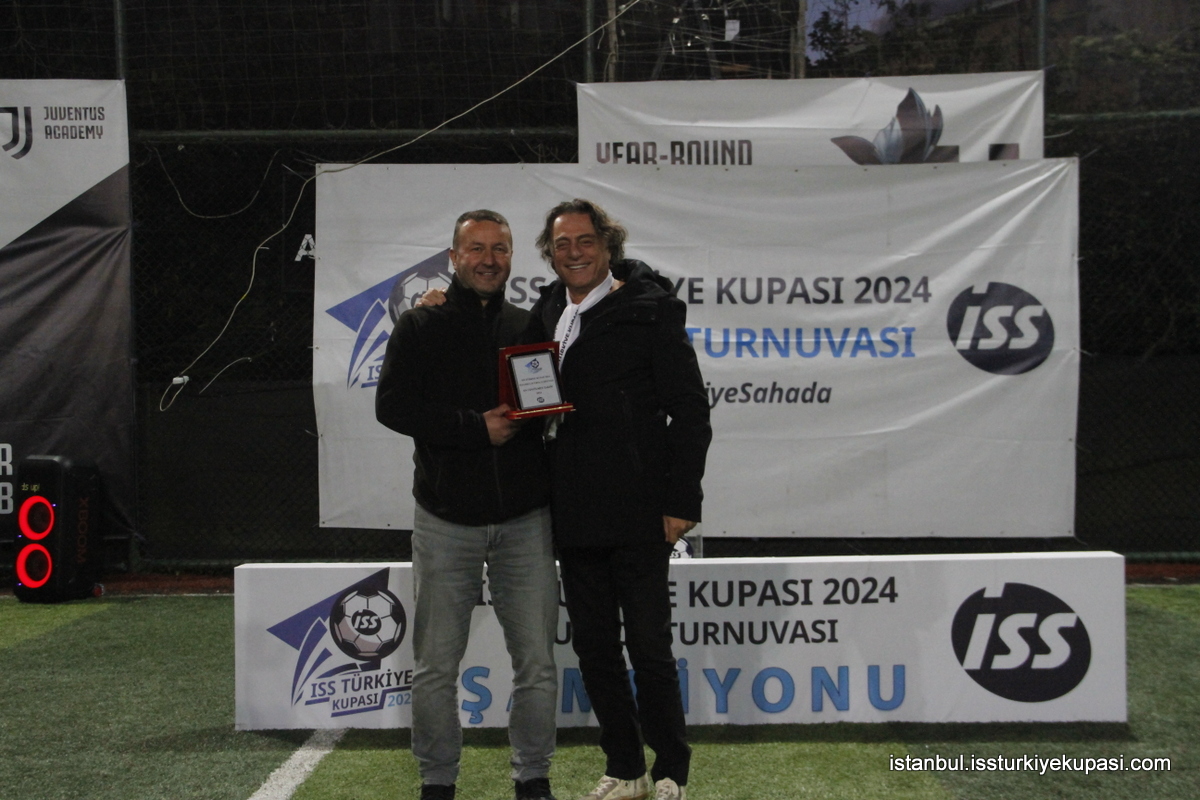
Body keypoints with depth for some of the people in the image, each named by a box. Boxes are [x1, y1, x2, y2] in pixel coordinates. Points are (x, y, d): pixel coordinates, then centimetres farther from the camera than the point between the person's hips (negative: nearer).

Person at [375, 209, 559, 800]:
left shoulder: (530, 326, 11)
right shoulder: (420, 327, 4)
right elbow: (392, 405, -8)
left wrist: (521, 418, -5)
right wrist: (476, 427, -15)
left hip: (524, 520, 2)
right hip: (446, 520, -2)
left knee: (536, 660, 5)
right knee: (436, 663, 5)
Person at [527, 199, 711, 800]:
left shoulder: (649, 309, -6)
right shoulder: (548, 312, 11)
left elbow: (690, 411, -8)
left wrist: (682, 502, -13)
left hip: (638, 514, -6)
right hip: (574, 514, 6)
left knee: (649, 646, 2)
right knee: (593, 644, 13)